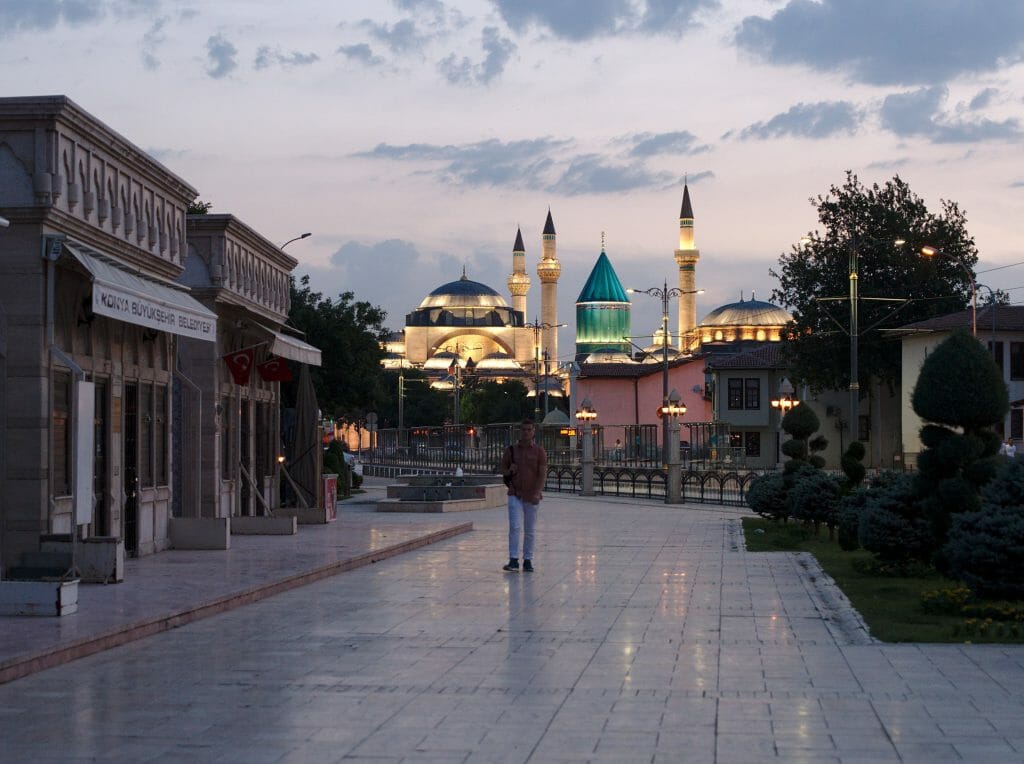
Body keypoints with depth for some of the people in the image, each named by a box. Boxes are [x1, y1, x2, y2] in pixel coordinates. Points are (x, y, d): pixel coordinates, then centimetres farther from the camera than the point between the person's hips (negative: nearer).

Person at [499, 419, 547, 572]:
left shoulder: (539, 451, 1)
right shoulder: (511, 450, 6)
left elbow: (543, 474, -5)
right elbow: (503, 470, 15)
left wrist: (537, 493, -17)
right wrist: (509, 471, -9)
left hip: (532, 496, 0)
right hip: (515, 495, 0)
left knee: (530, 530, 5)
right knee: (515, 527, -10)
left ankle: (528, 561, 12)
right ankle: (513, 560, -11)